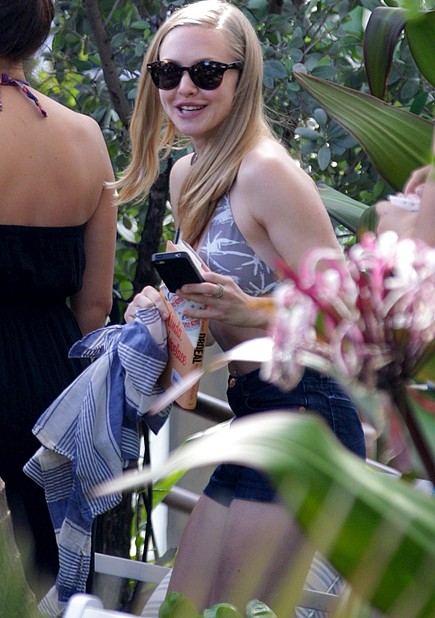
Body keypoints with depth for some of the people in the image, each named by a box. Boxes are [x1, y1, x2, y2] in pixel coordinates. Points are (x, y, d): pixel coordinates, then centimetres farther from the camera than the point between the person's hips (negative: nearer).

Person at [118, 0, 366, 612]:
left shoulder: (267, 171, -16)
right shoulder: (184, 176, 11)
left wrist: (249, 313, -31)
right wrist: (162, 305, 3)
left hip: (304, 417, -9)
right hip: (252, 418, 9)